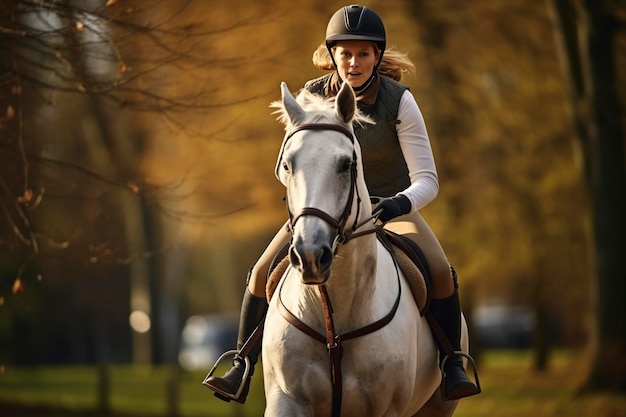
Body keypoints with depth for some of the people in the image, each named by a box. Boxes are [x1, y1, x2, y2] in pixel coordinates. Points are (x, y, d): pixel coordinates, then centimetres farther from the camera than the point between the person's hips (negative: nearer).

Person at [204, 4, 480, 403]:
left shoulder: (400, 101, -22)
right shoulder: (312, 97, -15)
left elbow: (427, 180, -23)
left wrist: (400, 204, -44)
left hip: (393, 206, -2)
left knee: (441, 271, -28)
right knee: (263, 273, -15)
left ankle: (452, 367, -12)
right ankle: (241, 372, -2)